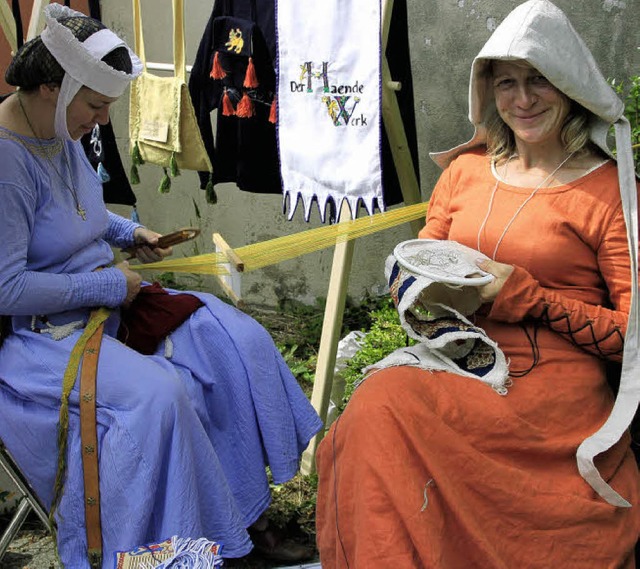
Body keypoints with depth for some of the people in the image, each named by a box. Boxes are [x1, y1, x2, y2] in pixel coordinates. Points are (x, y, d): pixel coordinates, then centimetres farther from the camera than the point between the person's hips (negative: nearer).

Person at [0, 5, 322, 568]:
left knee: (238, 340, -3)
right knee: (155, 394, -33)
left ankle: (243, 509, 6)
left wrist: (126, 232, 10)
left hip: (105, 300, 9)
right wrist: (109, 285, -18)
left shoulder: (61, 133, 6)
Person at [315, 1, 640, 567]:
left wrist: (525, 295, -13)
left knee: (386, 405, -28)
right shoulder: (466, 170, 14)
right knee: (379, 399, -27)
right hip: (462, 367, 5)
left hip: (552, 388, -5)